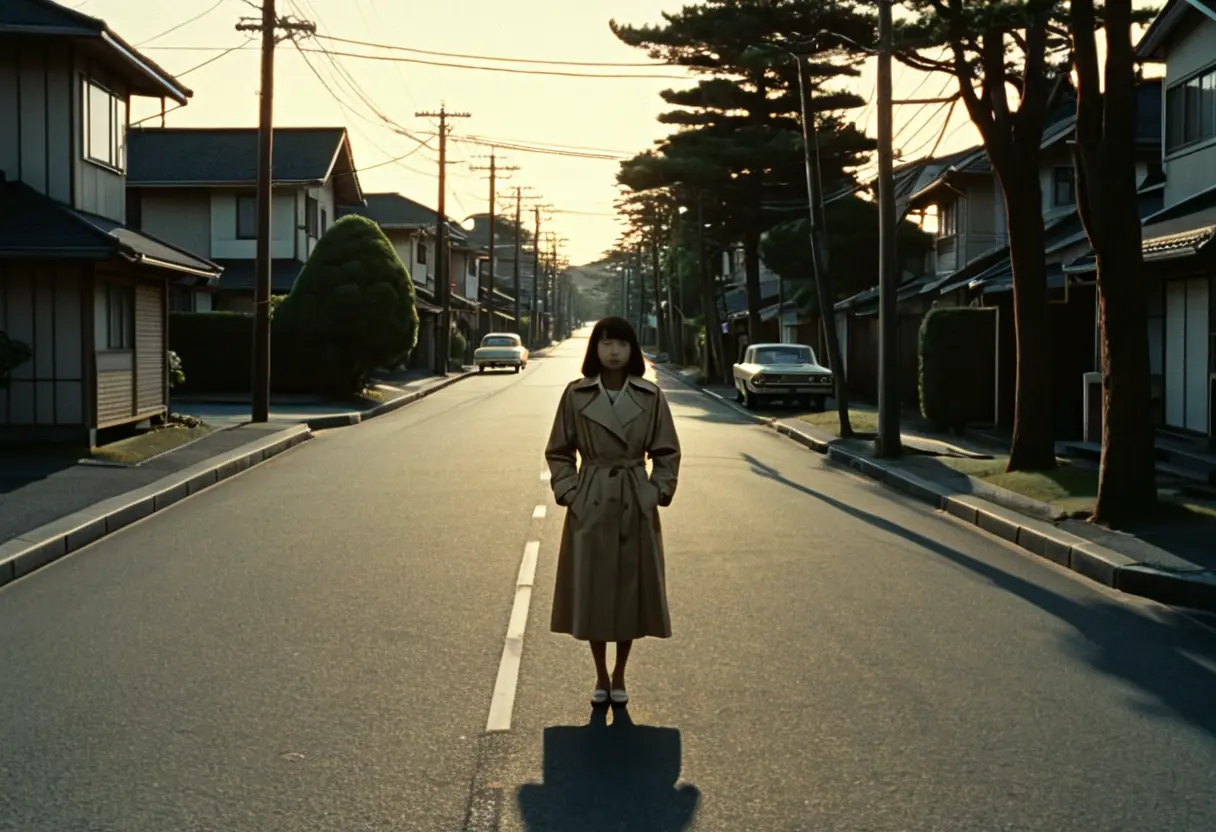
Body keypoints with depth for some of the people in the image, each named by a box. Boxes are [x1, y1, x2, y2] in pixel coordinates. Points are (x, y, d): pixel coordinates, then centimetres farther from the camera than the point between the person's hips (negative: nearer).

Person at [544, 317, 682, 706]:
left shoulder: (651, 396, -2)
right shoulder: (576, 394, -3)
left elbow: (667, 453, 4)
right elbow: (559, 452, 4)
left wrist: (656, 493, -5)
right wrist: (569, 493, -5)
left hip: (635, 506, 0)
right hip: (589, 505, 0)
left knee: (631, 590, 7)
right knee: (592, 591, 6)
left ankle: (619, 677, 24)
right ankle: (601, 677, 23)